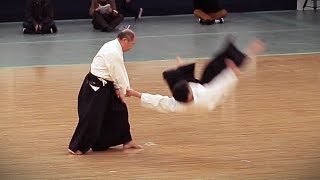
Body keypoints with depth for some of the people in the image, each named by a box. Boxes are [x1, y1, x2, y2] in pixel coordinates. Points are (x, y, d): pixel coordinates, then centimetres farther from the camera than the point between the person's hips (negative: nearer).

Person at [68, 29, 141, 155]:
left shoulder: (114, 46, 8)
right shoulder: (114, 54, -24)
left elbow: (120, 72, 11)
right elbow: (119, 75, -17)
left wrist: (119, 88, 4)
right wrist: (124, 90, -2)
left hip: (105, 86, 11)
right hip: (96, 87, -11)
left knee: (119, 110, 16)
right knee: (92, 116, -8)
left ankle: (126, 141, 27)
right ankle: (77, 147, 0)